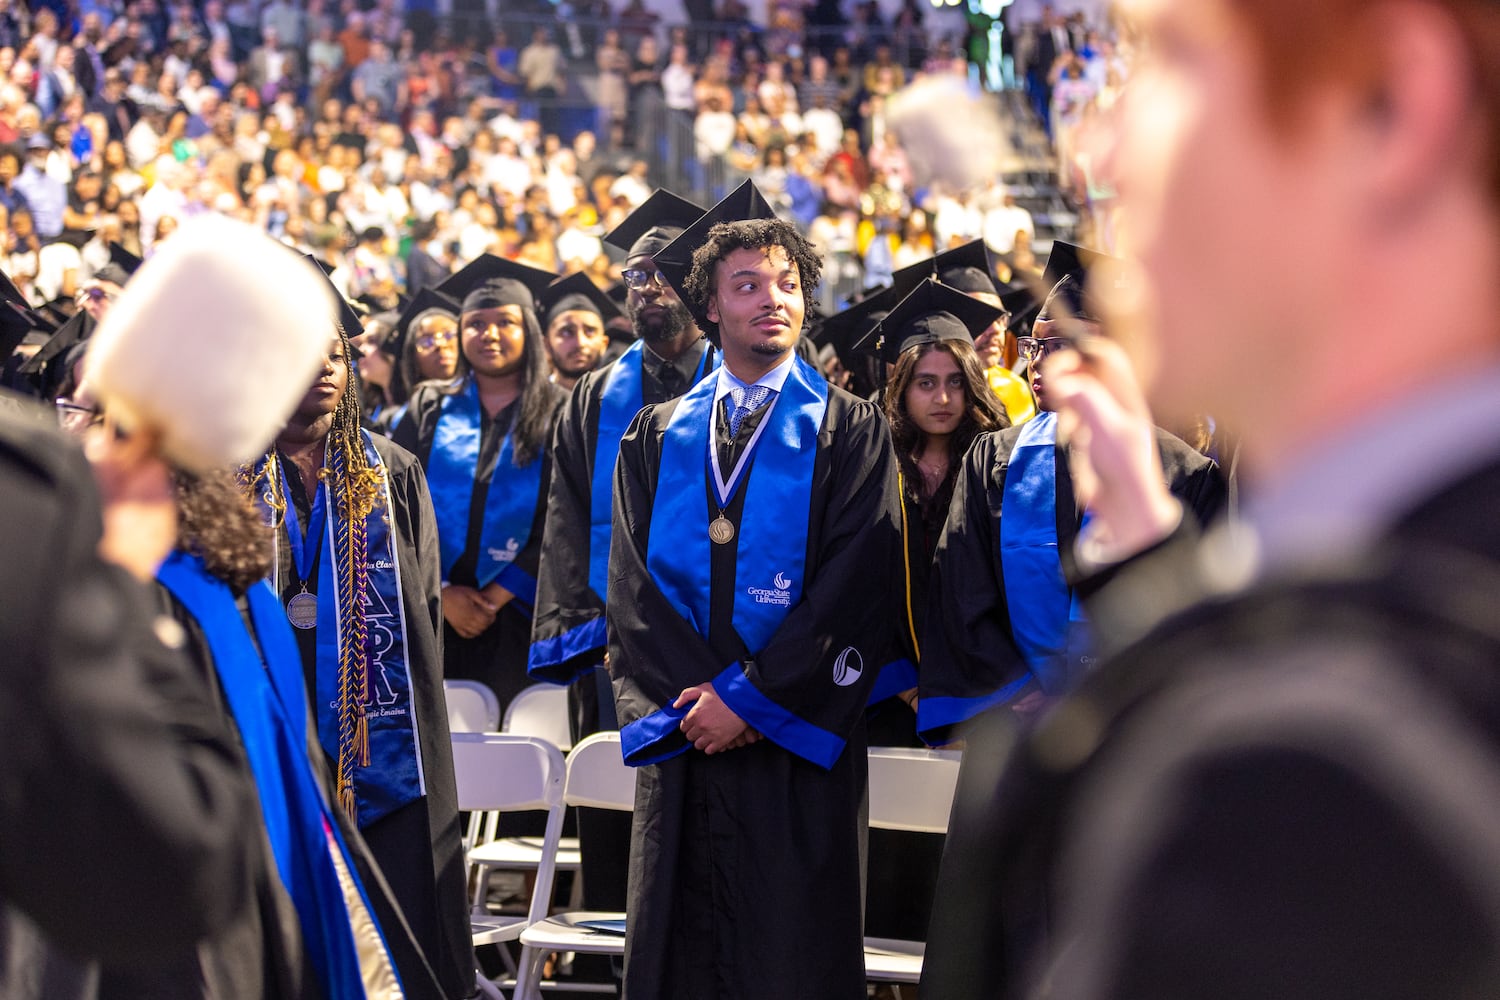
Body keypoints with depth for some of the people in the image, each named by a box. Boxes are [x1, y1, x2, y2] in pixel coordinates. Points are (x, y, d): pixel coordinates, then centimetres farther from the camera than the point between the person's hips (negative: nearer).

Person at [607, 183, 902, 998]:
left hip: (797, 743, -3)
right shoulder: (656, 438, 13)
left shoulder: (850, 432, 4)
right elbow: (632, 585, 5)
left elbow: (853, 584, -7)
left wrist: (750, 698, -12)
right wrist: (691, 700, -9)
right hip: (681, 738, 3)